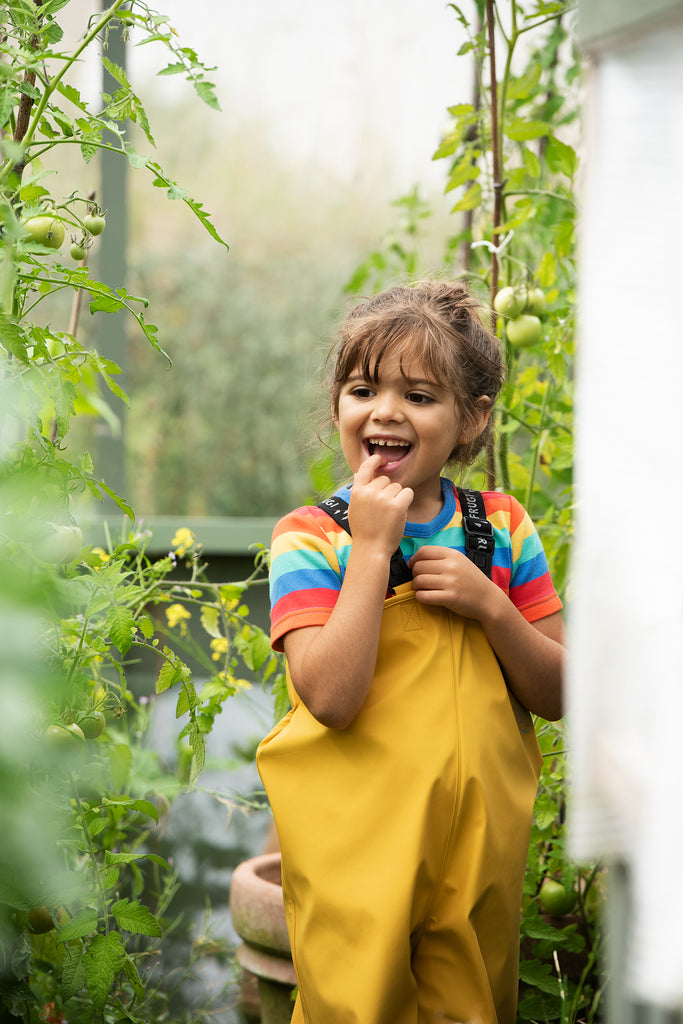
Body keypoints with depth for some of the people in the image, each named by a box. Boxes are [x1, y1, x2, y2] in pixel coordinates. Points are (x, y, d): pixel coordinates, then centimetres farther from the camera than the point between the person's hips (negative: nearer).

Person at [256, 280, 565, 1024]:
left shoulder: (502, 530, 3)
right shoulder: (310, 539, -7)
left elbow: (556, 697, 3)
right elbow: (331, 698, -22)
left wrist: (489, 605, -13)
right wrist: (373, 548, -20)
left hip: (479, 845, 3)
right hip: (357, 851, -3)